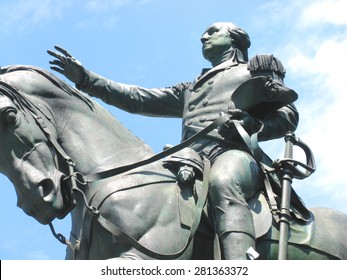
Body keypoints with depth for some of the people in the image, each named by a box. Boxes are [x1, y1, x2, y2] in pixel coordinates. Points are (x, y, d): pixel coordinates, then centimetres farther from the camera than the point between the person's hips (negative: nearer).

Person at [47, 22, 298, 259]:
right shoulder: (190, 89, 41)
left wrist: (254, 125, -9)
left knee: (223, 182, -42)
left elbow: (289, 115, 13)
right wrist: (86, 79, 26)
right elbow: (139, 99, 33)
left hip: (234, 153, -6)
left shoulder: (259, 69, 26)